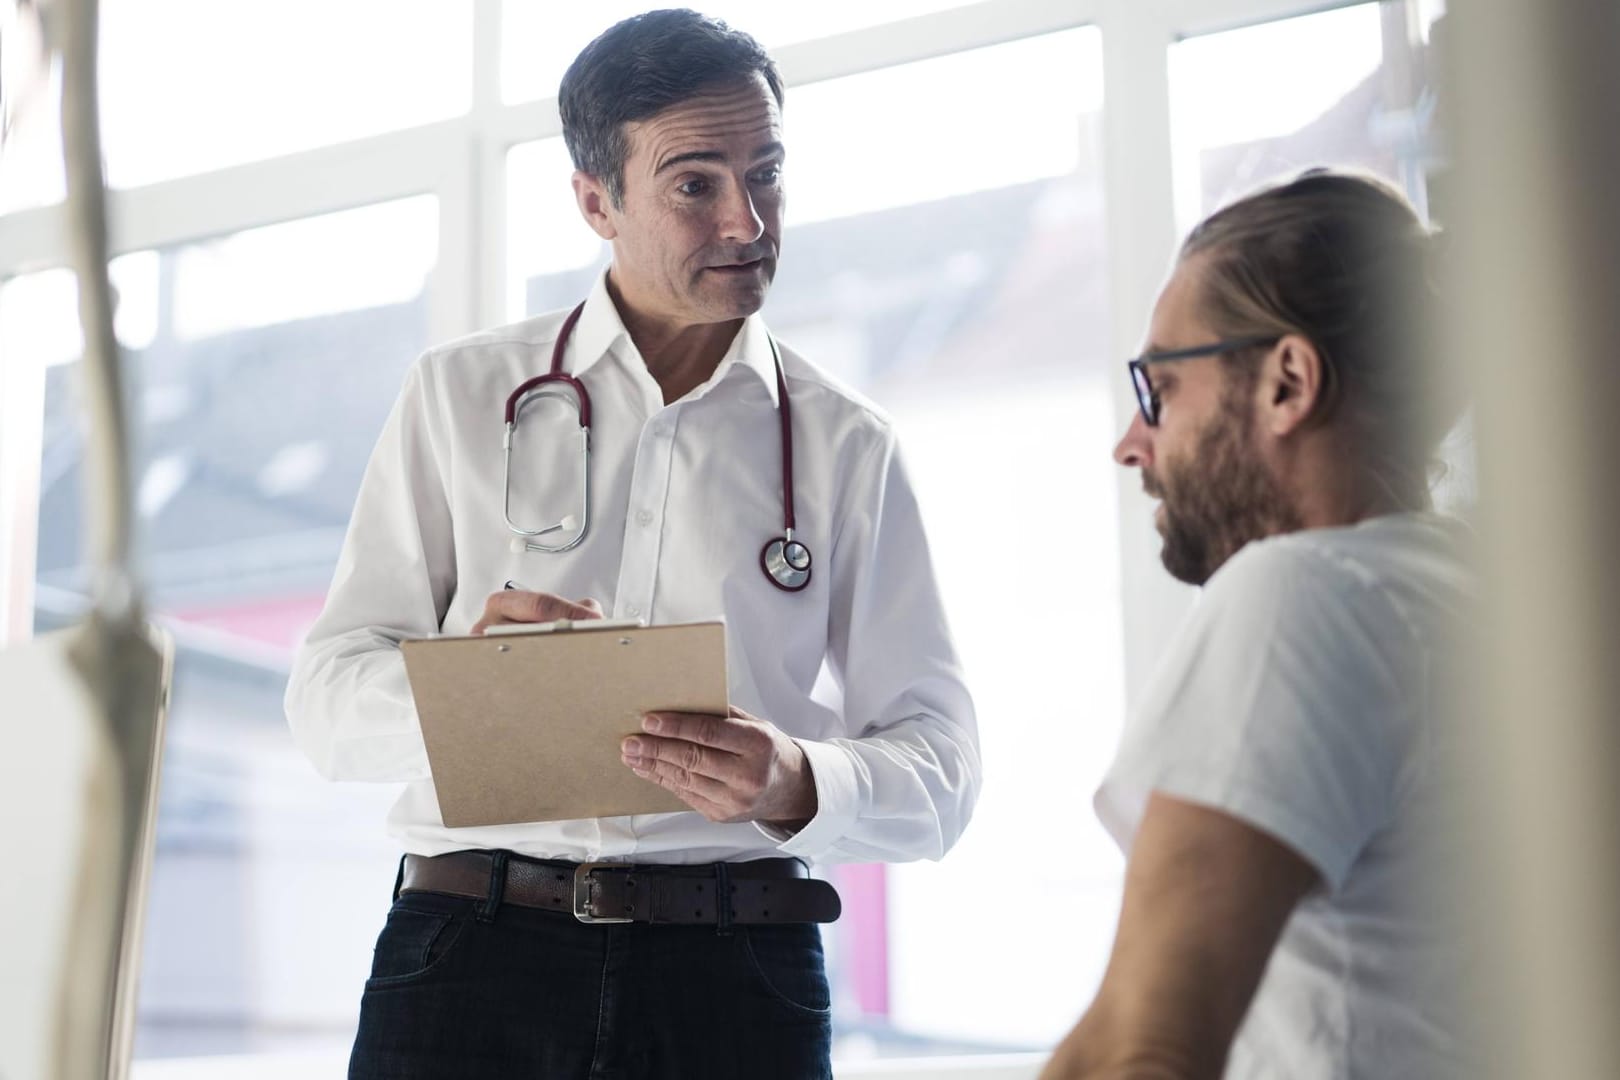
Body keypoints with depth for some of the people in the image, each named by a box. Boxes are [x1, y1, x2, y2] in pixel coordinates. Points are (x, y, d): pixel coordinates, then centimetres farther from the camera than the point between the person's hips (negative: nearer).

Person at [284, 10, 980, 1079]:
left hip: (738, 976, 0)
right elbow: (328, 696, 5)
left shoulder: (848, 447, 8)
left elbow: (941, 769, 4)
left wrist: (800, 786, -17)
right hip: (469, 950, 0)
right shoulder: (461, 393, 9)